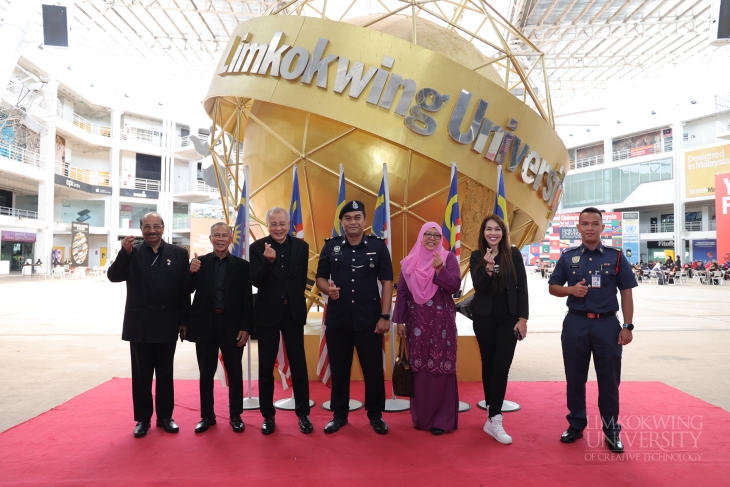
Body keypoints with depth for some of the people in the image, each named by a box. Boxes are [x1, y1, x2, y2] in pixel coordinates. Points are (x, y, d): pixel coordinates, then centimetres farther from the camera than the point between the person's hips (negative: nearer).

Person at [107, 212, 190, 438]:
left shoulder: (178, 254, 0)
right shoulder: (132, 252, 1)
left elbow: (185, 289, -1)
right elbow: (113, 276, -10)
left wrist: (184, 321, -3)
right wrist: (124, 252, -23)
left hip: (167, 324, 0)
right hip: (140, 324, 0)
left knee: (165, 373, 11)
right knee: (141, 375, 11)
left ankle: (165, 416, 24)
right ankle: (143, 418, 24)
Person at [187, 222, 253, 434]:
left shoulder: (241, 265, 0)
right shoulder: (199, 262, 4)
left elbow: (247, 299, -2)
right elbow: (187, 291, -1)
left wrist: (246, 328, -8)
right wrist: (191, 272, -19)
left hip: (232, 326, -1)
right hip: (205, 325, 1)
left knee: (235, 374, 8)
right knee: (206, 373, 11)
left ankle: (235, 416, 22)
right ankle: (207, 415, 25)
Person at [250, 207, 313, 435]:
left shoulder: (301, 246, 1)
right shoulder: (257, 247, -5)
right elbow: (256, 281, -13)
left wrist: (295, 298, 9)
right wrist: (268, 260, -28)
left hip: (294, 311, 1)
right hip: (267, 312, -1)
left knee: (298, 364, 7)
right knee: (266, 366, 8)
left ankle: (303, 414, 20)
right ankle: (268, 415, 22)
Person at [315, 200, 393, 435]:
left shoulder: (378, 246, -2)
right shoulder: (331, 246, 2)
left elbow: (387, 281, -2)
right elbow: (320, 277, 7)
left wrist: (385, 316, -7)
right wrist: (327, 288, -17)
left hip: (369, 319, -1)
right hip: (337, 319, 1)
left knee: (373, 369, 8)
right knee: (339, 369, 12)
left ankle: (375, 414, 26)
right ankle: (339, 414, 29)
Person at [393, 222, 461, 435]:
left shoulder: (449, 258, 0)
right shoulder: (410, 262, 6)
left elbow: (454, 286, -11)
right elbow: (401, 293, 6)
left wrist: (440, 269, -25)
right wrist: (399, 321, 3)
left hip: (442, 323, -2)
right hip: (417, 323, 2)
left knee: (442, 368, -1)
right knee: (419, 368, 7)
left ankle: (442, 419, 10)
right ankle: (420, 417, 19)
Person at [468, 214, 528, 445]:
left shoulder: (513, 254, -2)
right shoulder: (477, 257, -1)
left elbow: (522, 287, -2)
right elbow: (478, 288, -11)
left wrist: (522, 318, -6)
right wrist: (488, 268, -27)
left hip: (508, 318, 0)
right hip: (484, 318, 1)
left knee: (502, 367, -6)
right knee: (488, 365, 8)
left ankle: (494, 419, -2)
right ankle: (492, 414, 20)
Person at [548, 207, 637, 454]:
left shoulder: (616, 256, 0)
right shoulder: (568, 257, 3)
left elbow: (626, 293, 2)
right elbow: (553, 287, 9)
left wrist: (627, 326, -4)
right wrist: (570, 289, -12)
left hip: (607, 324, -1)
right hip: (575, 323, 1)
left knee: (609, 380, 7)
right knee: (575, 378, 11)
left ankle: (612, 430, 22)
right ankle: (576, 424, 26)